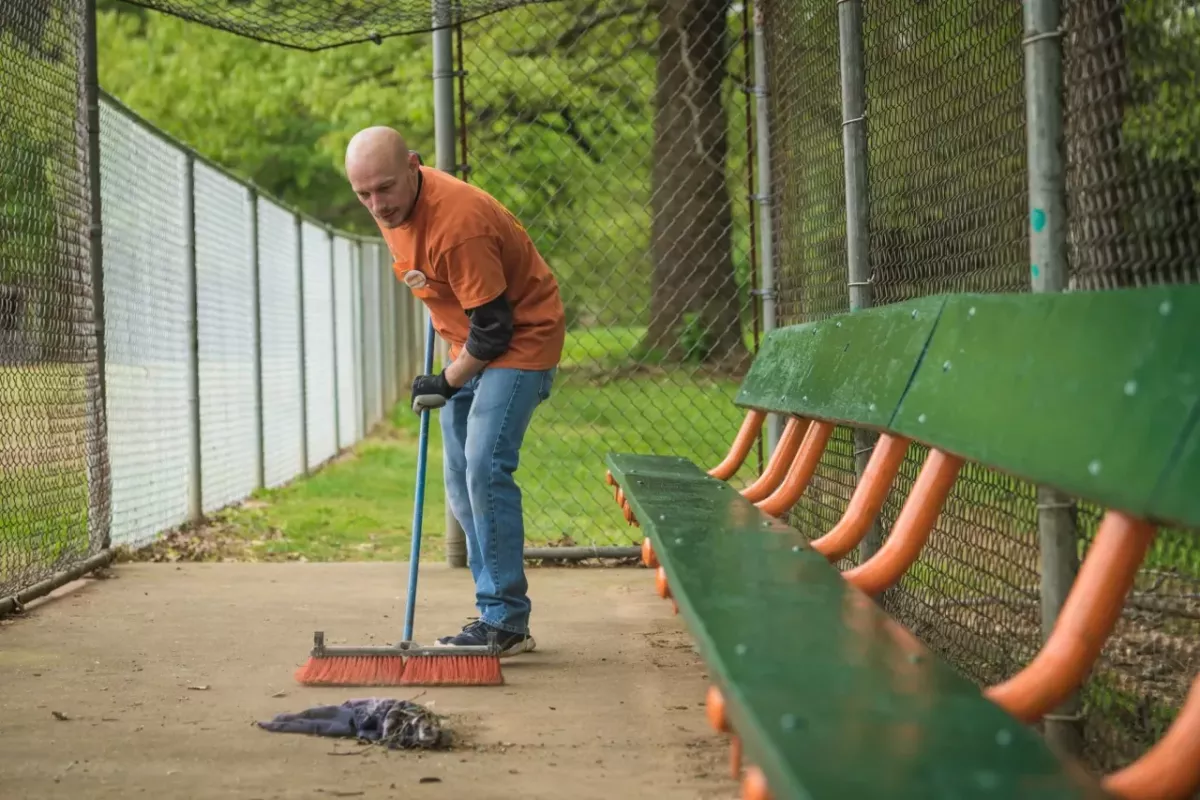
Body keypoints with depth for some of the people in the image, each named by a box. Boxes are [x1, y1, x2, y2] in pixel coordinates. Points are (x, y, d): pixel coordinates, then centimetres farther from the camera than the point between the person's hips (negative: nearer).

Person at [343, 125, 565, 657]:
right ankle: (497, 614, 14)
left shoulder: (458, 224, -31)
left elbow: (493, 327, -25)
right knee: (461, 483, 9)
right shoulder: (394, 204, -3)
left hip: (521, 339, -9)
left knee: (485, 469, -20)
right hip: (470, 345, 10)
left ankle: (506, 620, -17)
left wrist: (447, 382, -12)